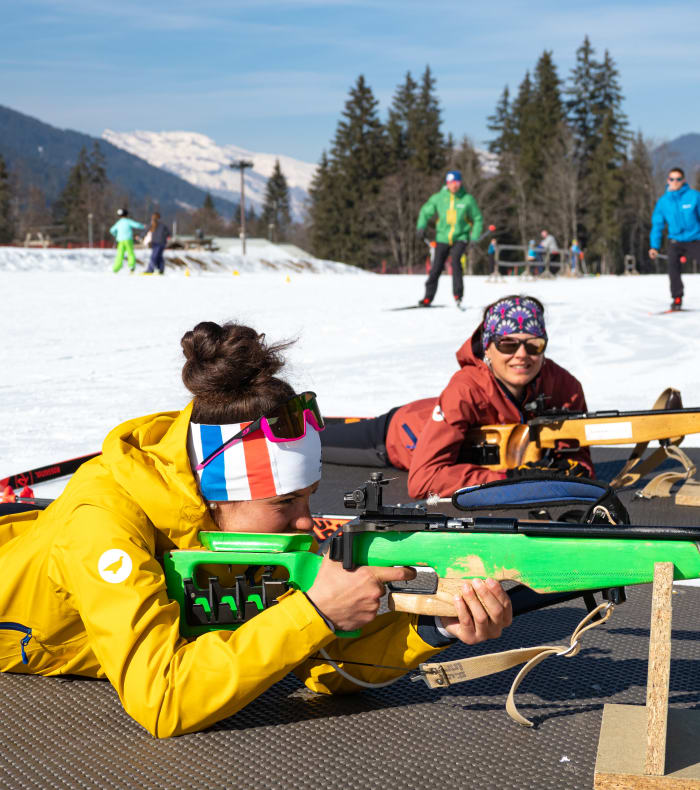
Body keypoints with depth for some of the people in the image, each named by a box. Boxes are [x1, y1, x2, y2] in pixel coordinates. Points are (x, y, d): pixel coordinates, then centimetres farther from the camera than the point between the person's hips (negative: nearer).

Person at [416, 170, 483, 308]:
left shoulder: (467, 199, -5)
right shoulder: (439, 198, -2)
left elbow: (478, 219, 5)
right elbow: (426, 212, 9)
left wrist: (475, 236, -6)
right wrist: (421, 226, -8)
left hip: (461, 237, -2)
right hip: (443, 238, 2)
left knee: (455, 260, -26)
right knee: (436, 268, -1)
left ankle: (458, 295, -21)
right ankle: (428, 298, 14)